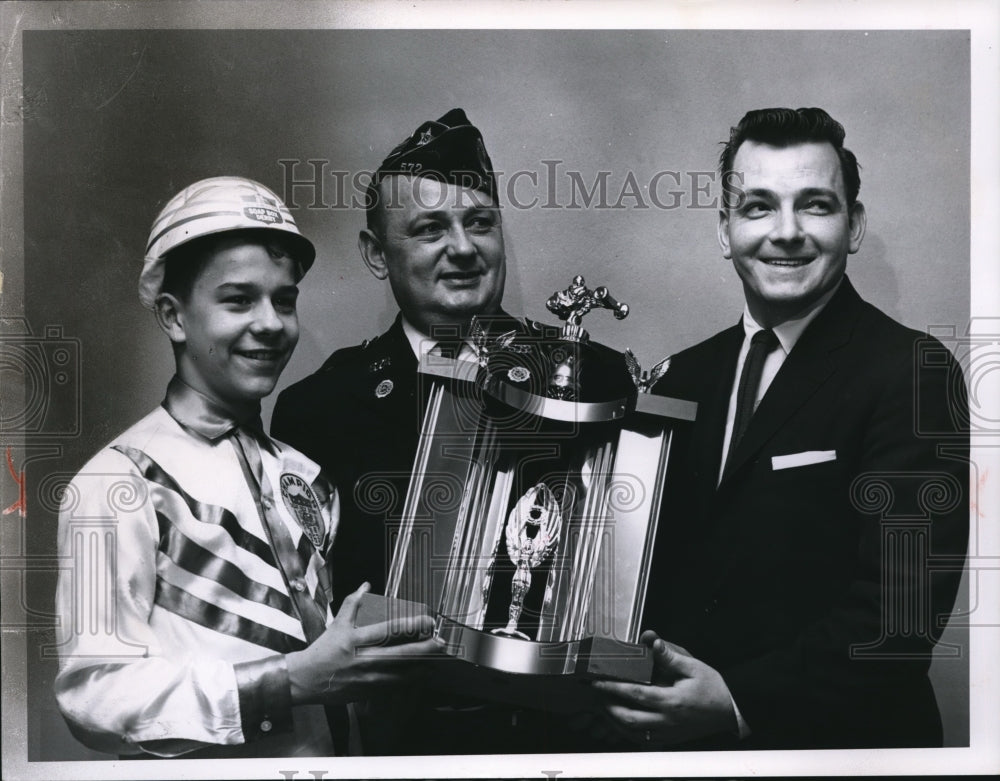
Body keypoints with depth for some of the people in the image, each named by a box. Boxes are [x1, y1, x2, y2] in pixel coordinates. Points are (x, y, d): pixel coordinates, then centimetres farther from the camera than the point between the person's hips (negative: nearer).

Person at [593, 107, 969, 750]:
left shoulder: (913, 374, -14)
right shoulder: (687, 376, 4)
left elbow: (903, 604, -21)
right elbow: (658, 564, 7)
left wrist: (739, 701, -26)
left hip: (839, 738, -5)